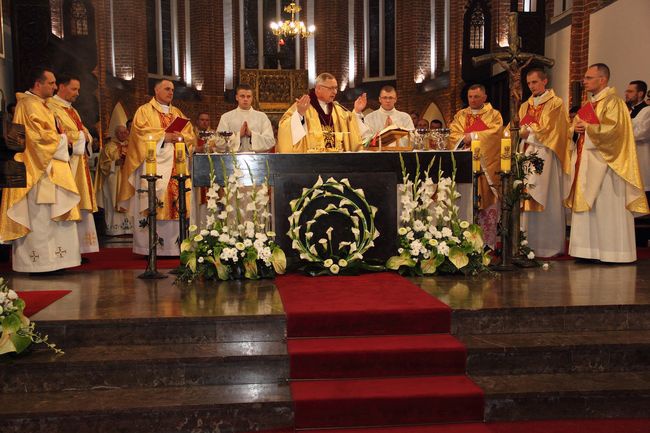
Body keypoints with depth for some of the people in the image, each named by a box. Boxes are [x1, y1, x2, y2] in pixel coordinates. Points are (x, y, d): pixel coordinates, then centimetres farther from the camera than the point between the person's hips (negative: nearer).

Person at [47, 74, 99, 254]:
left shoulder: (72, 111, 25)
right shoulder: (50, 107, -5)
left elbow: (85, 133, 22)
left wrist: (85, 137, -1)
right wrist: (80, 135, -5)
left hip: (78, 163, 9)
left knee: (81, 206, 4)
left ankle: (78, 247, 6)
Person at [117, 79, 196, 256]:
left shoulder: (177, 113, 22)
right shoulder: (144, 111, 7)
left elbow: (191, 135, 13)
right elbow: (141, 133, -9)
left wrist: (179, 136, -8)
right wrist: (164, 136, -14)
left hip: (175, 166, 5)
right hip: (153, 165, -4)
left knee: (175, 204, -2)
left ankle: (173, 245, 1)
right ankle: (149, 246, -8)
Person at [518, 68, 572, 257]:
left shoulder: (555, 104, 2)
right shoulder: (525, 106, 20)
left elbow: (548, 129, -9)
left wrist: (527, 132, -2)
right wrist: (523, 132, -6)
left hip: (545, 156, -5)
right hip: (526, 155, 6)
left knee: (545, 199, -7)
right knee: (526, 199, 0)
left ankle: (548, 245, -4)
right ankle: (529, 243, 3)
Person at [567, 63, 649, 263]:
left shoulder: (612, 102, -9)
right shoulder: (590, 104, 17)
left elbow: (612, 129, -20)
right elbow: (578, 125, 23)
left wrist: (587, 127, -11)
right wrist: (577, 128, 1)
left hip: (604, 163, -9)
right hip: (586, 161, 9)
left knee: (606, 207, -5)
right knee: (587, 207, 6)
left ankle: (611, 251, 1)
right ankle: (591, 250, 10)